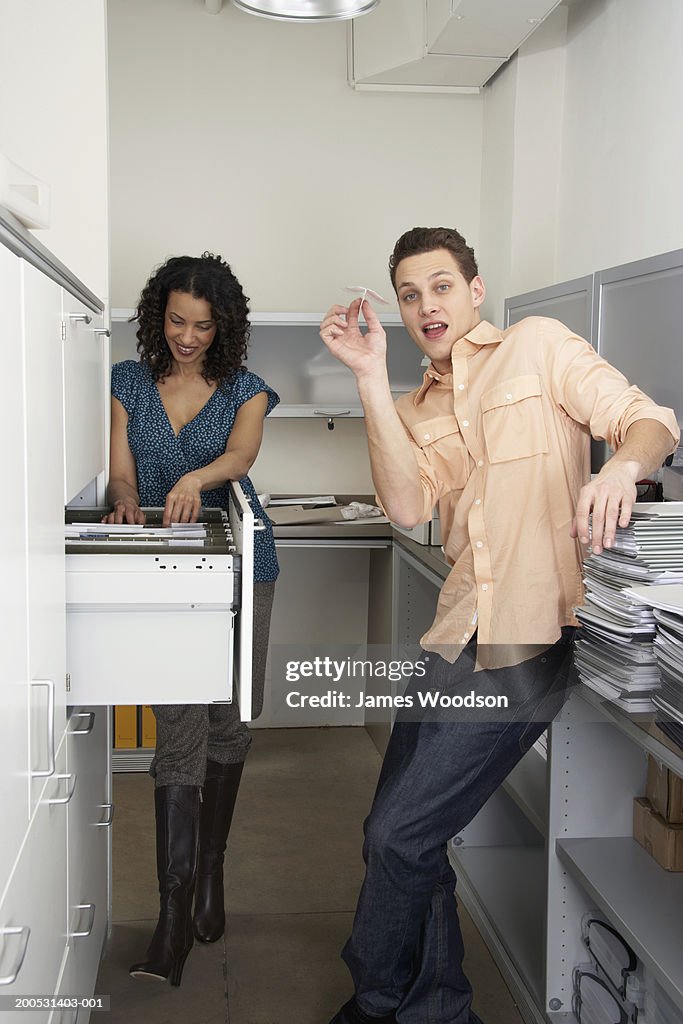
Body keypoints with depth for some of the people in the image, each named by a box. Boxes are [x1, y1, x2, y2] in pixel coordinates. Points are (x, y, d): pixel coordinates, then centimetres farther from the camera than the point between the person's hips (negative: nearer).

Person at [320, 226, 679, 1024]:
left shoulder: (537, 345, 5)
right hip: (456, 639, 6)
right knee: (401, 838, 10)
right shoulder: (416, 409, 18)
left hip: (530, 638, -6)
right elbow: (409, 506, -2)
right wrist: (370, 376, -4)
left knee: (399, 836, -4)